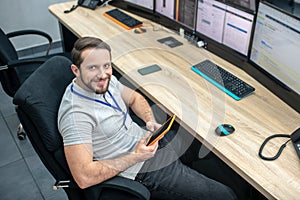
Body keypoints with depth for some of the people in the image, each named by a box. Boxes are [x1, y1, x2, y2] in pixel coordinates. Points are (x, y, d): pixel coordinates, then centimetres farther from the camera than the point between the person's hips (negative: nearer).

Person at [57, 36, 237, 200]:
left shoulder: (106, 81, -3)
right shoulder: (75, 115, -27)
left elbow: (134, 97, 17)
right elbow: (84, 177, -31)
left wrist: (151, 121, -4)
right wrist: (135, 157, -23)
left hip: (150, 139, 8)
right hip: (143, 170, -8)